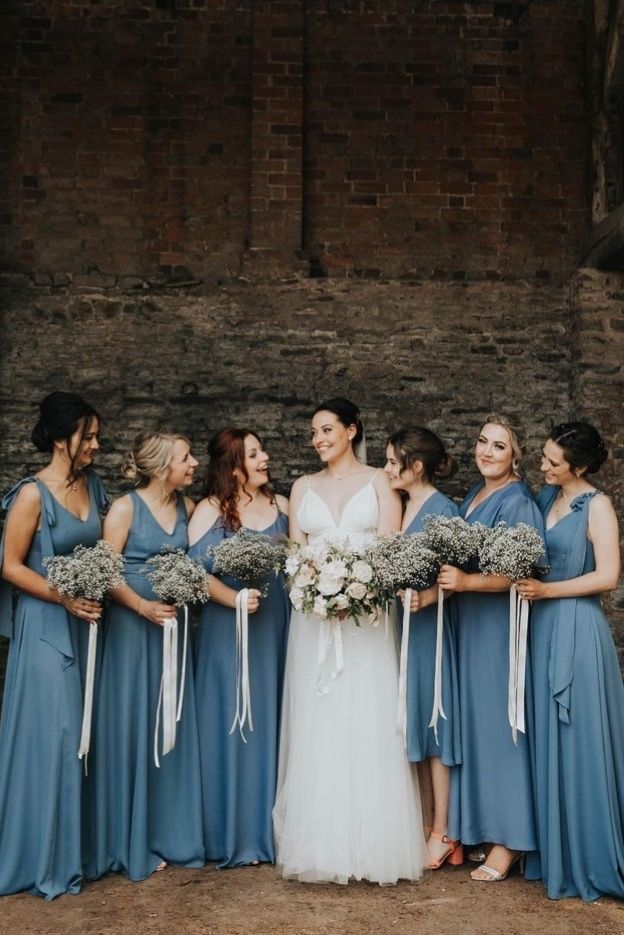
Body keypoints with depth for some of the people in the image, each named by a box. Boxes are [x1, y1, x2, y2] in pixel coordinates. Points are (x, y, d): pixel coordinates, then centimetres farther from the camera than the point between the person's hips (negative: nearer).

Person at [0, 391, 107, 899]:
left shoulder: (94, 485, 5)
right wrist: (65, 598, -18)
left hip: (87, 622, 6)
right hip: (47, 626, -6)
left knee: (82, 733, 12)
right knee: (51, 736, 0)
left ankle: (78, 846, 26)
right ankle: (46, 855, 16)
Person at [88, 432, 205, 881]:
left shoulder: (188, 507, 7)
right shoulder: (126, 508, -9)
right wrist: (145, 607, -22)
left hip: (175, 626, 5)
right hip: (132, 627, -5)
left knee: (174, 728, 10)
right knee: (133, 729, 2)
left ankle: (172, 833, 24)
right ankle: (133, 842, 15)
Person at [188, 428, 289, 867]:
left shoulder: (281, 505, 9)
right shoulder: (211, 510, -3)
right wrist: (236, 598, -23)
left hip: (278, 628, 4)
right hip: (229, 628, -4)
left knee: (274, 722, 9)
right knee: (233, 725, 1)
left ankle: (273, 827, 22)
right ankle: (236, 834, 13)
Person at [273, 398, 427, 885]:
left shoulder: (377, 480, 6)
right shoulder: (303, 487, 14)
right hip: (314, 615, 3)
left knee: (369, 726, -2)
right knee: (318, 728, 2)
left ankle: (374, 841, 8)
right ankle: (322, 842, 10)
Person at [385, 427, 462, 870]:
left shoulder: (442, 509, -11)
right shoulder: (401, 505, 11)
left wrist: (424, 598, -31)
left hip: (428, 627, -8)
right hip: (402, 625, 8)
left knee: (433, 727, 0)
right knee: (415, 726, 12)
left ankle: (443, 836, 11)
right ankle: (427, 825, 23)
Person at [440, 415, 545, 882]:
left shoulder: (519, 504, -12)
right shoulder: (472, 496, 13)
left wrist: (466, 581, -28)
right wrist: (444, 579, 7)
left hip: (500, 627, -8)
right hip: (468, 624, 8)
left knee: (499, 724, -2)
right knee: (474, 723, 11)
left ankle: (509, 841, 8)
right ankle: (482, 826, 23)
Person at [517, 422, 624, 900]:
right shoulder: (547, 497, 11)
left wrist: (546, 590, -14)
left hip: (576, 630, -7)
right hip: (542, 627, 7)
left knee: (578, 742, 0)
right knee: (547, 741, 11)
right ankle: (553, 850, 24)